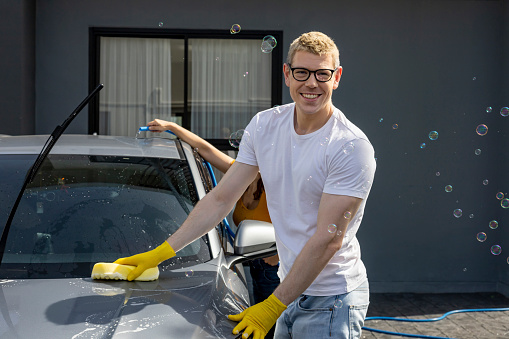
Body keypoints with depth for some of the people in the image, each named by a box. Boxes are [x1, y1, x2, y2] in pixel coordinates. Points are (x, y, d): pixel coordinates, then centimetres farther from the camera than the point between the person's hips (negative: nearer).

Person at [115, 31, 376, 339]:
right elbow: (221, 199, 6)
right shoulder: (264, 126, 2)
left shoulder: (352, 147, -17)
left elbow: (328, 238, -19)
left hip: (332, 302, -5)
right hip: (293, 289, 5)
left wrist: (272, 306, -20)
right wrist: (161, 252, 3)